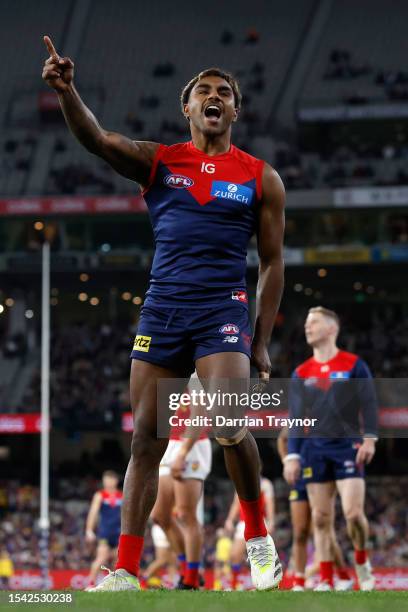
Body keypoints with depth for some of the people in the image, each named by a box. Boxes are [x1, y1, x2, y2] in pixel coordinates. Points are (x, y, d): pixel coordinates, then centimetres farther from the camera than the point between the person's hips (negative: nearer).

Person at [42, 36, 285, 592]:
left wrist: (262, 342, 4)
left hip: (224, 310, -2)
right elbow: (97, 139, -9)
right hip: (162, 310, 2)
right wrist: (66, 91, -29)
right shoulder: (157, 162, 8)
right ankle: (126, 570, 4)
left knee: (228, 427, -20)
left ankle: (258, 536, 5)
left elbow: (272, 263, 10)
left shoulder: (261, 179, 7)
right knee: (145, 440, 0)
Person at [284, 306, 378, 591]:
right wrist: (292, 456, 4)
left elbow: (369, 404, -1)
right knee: (321, 518, -1)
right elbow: (295, 417, 12)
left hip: (348, 447, -3)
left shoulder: (354, 365, 4)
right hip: (314, 450, 3)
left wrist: (369, 438, -14)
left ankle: (362, 562, 11)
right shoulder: (301, 373, 13)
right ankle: (326, 581, 2)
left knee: (353, 512, -15)